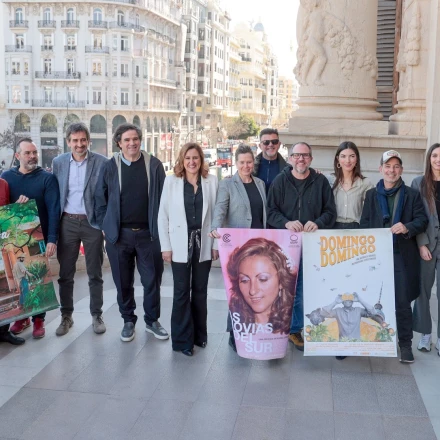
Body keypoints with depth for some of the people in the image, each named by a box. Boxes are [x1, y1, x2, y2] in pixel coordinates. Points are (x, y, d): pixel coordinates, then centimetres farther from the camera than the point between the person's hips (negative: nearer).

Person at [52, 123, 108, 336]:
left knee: (95, 274, 8)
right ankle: (66, 316, 21)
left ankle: (97, 315, 19)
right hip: (67, 223, 2)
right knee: (65, 273, 9)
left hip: (93, 223, -2)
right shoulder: (58, 162, 4)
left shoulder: (102, 162, -5)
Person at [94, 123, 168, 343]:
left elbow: (163, 197, 4)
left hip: (148, 233, 0)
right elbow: (100, 199, 7)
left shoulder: (154, 165, 1)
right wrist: (104, 226, 1)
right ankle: (128, 321, 26)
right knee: (123, 282, 10)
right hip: (119, 234, 0)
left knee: (152, 280, 7)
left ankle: (152, 320, 24)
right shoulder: (110, 166, 1)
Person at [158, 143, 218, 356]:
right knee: (182, 292, 2)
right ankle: (182, 339, 13)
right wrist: (165, 246, -5)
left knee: (200, 291, 11)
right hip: (180, 245, -1)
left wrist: (217, 244, 1)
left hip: (204, 243, 2)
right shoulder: (171, 181, 0)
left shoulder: (211, 181, 3)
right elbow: (163, 215, -1)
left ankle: (199, 335, 25)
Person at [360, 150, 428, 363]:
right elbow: (364, 223, 6)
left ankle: (405, 343, 11)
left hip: (402, 256, -2)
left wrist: (407, 228, -20)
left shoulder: (412, 194, 5)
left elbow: (422, 220, 0)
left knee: (402, 302, 0)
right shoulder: (371, 194, 9)